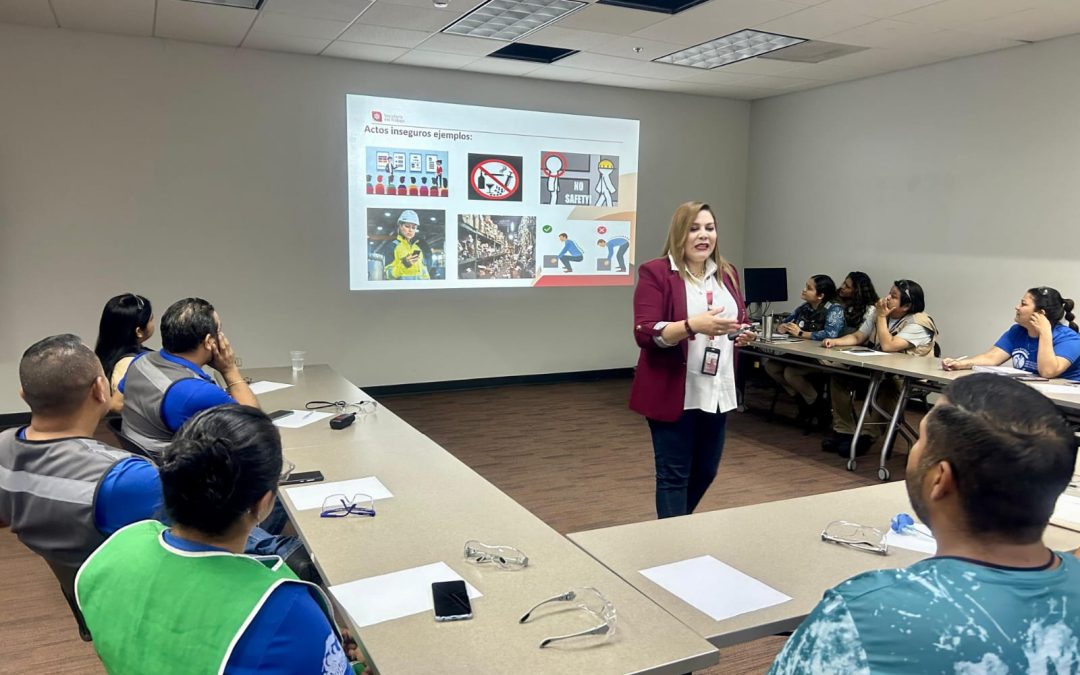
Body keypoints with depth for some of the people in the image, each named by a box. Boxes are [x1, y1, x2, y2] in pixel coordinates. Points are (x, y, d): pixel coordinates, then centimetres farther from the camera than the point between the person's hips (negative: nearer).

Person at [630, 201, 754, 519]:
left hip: (717, 392, 7)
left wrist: (743, 333, -2)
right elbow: (645, 333, -17)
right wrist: (693, 325, -31)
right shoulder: (655, 272, -9)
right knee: (674, 474, 2)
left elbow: (739, 320, 21)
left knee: (706, 471, 17)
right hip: (674, 393, -6)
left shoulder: (728, 273, 11)